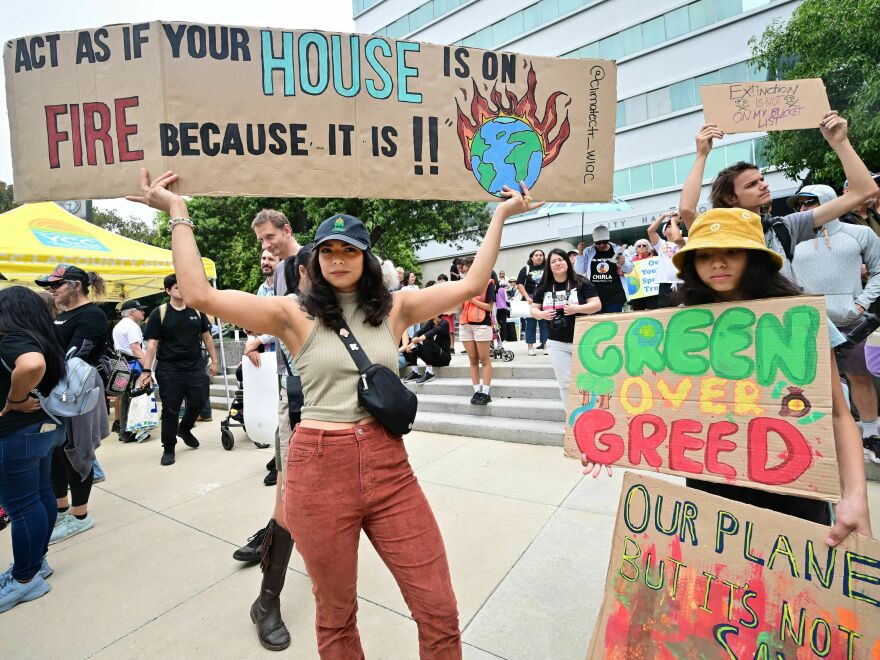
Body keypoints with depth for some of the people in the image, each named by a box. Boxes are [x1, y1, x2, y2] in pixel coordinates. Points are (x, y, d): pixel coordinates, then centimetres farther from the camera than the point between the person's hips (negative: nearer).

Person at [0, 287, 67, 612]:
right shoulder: (41, 340, 9)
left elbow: (32, 365, -42)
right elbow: (46, 370, 25)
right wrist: (27, 400, 13)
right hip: (44, 426, 10)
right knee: (41, 495, 17)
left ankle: (26, 579, 15)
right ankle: (37, 561, 33)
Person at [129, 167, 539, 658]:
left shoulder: (395, 308, 5)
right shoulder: (295, 315, -2)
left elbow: (472, 285, 4)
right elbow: (201, 295, -9)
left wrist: (500, 215, 7)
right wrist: (178, 214, -5)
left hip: (388, 466, 2)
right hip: (320, 470, -1)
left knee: (440, 610, 8)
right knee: (336, 616, 20)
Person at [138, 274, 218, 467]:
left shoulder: (197, 310, 5)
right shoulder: (159, 313, -3)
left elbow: (206, 337, 12)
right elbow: (152, 344, -5)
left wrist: (214, 360, 11)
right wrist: (147, 370, -10)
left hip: (195, 367, 3)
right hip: (169, 370, -3)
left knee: (198, 401, 7)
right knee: (170, 409, 3)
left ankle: (184, 429, 37)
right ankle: (168, 449, 18)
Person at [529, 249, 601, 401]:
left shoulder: (580, 283, -5)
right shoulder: (544, 287, 5)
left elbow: (597, 304, -6)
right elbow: (533, 308, 11)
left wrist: (578, 308, -22)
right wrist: (541, 314, -11)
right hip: (557, 343, 3)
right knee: (565, 383, 10)